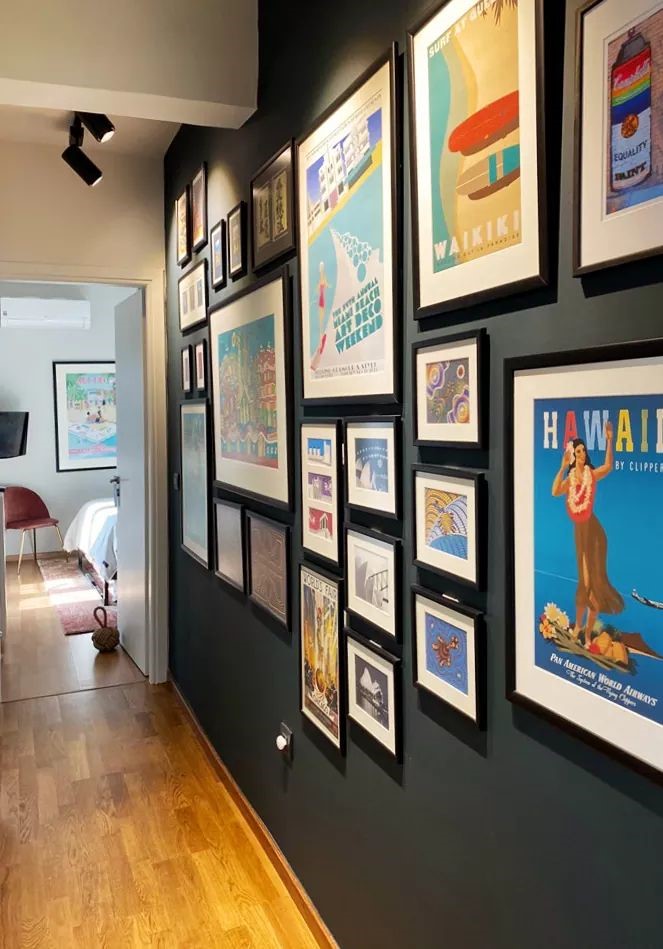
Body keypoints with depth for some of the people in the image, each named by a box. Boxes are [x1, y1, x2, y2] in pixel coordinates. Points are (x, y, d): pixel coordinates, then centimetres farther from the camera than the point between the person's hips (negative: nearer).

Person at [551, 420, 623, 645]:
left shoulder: (592, 473, -8)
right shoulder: (570, 478, 0)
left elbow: (608, 466, -26)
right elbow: (555, 492, -17)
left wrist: (609, 440, -33)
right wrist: (563, 466, -20)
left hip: (592, 529, -4)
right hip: (579, 530, 4)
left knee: (596, 579, 2)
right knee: (584, 580, 15)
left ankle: (588, 632, 13)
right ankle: (578, 626, 27)